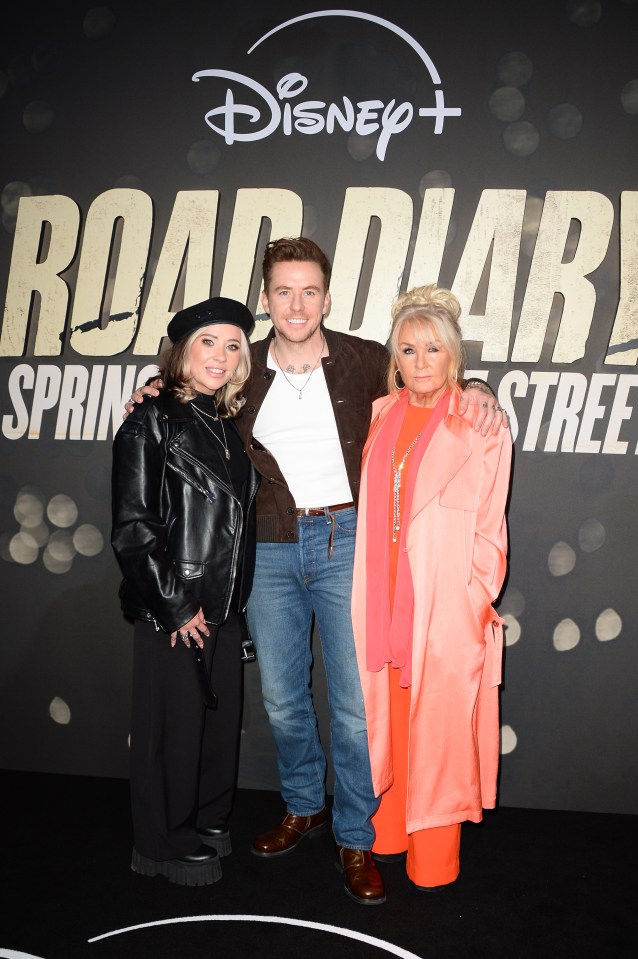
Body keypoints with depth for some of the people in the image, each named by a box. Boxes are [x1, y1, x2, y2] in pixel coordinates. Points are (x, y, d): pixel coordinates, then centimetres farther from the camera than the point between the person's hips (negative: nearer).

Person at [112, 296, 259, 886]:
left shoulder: (228, 428, 12)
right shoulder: (151, 421, -9)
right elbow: (133, 527, -14)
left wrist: (237, 604, 11)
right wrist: (175, 606, -14)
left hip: (224, 608, 7)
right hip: (172, 610, -6)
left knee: (221, 720, 14)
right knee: (173, 726, 5)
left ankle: (208, 824, 35)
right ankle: (168, 847, 24)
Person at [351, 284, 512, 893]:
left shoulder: (482, 426, -4)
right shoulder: (379, 417, 9)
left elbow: (489, 523, -4)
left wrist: (479, 600, -8)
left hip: (447, 603, -4)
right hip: (383, 598, 4)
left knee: (438, 720, 3)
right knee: (386, 713, 13)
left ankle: (433, 856, 18)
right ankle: (388, 830, 31)